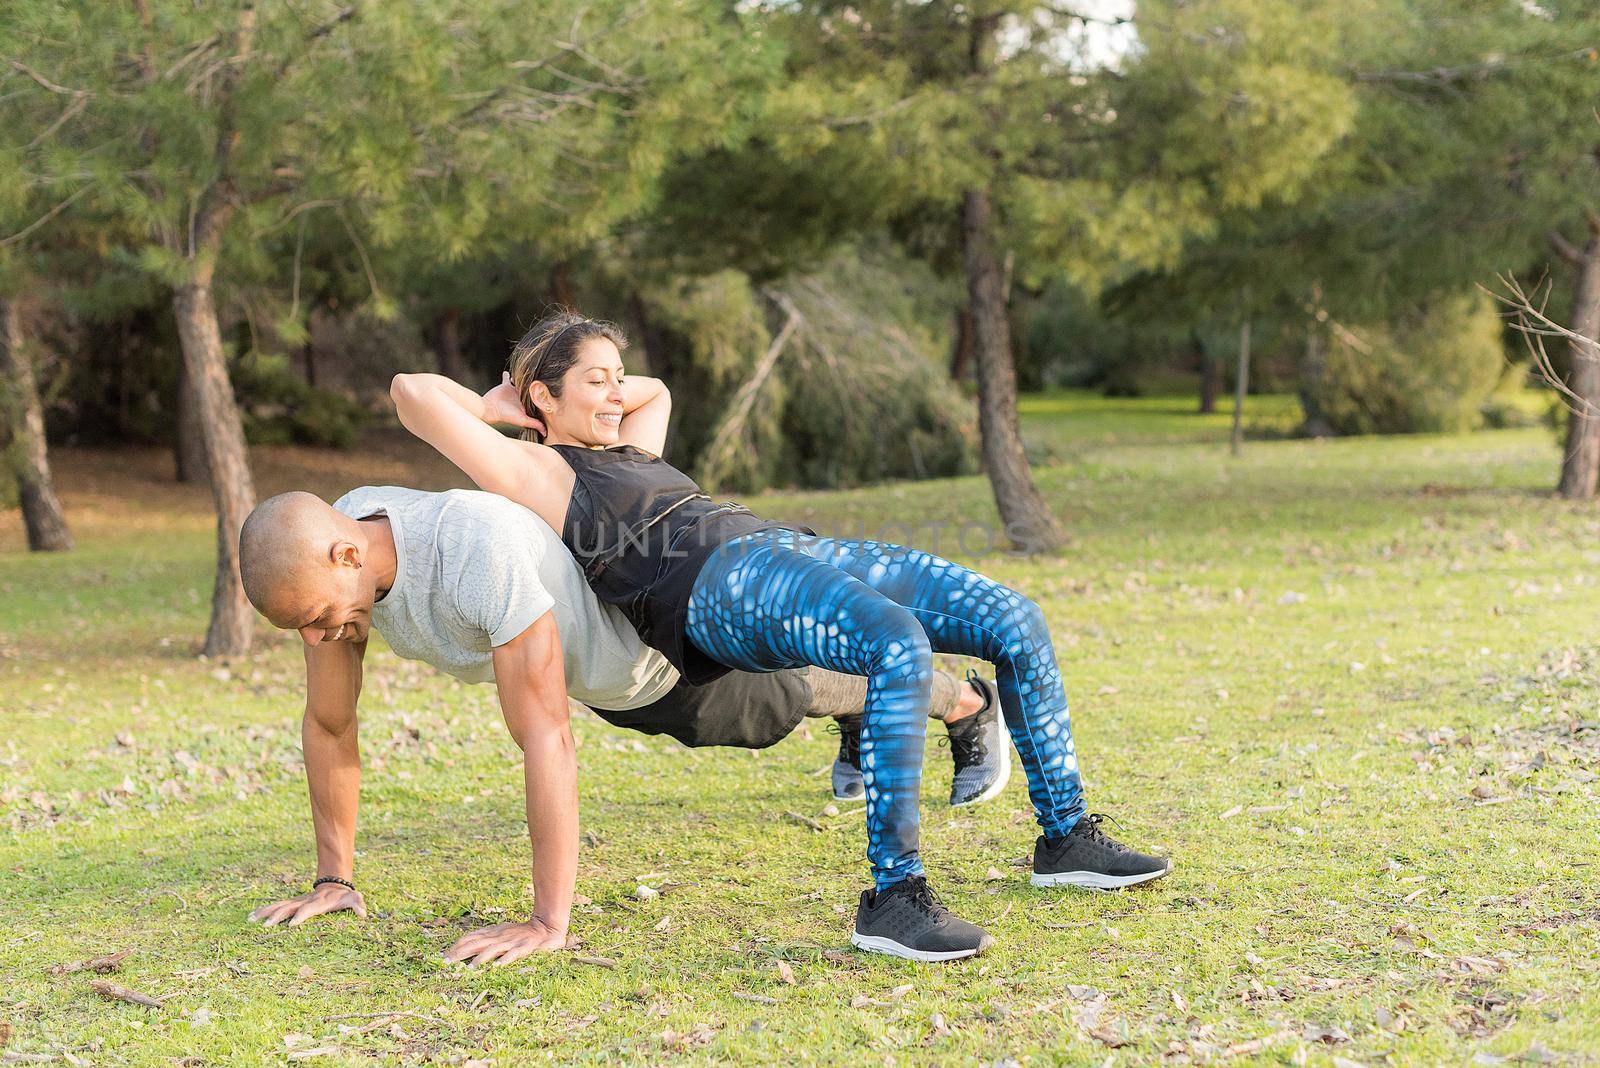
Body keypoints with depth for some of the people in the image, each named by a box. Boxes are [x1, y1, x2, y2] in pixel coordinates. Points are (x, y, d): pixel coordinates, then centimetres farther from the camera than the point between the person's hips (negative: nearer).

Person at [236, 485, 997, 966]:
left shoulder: (476, 551, -51)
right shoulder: (323, 554, -27)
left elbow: (546, 739, -50)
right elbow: (328, 724, -14)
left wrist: (548, 923, -50)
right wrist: (333, 880, -11)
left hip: (662, 664, -6)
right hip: (600, 674, 6)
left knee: (786, 700, 24)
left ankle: (967, 702, 53)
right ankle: (859, 724, 68)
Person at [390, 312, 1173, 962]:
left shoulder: (630, 454, 31)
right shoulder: (535, 471, 7)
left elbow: (656, 392, 54)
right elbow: (411, 392, -1)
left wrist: (607, 393, 37)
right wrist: (495, 409, 15)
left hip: (796, 549, 9)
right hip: (724, 587, -9)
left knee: (1015, 621, -3)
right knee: (900, 647, -37)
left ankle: (1067, 839, 8)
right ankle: (892, 898, -32)